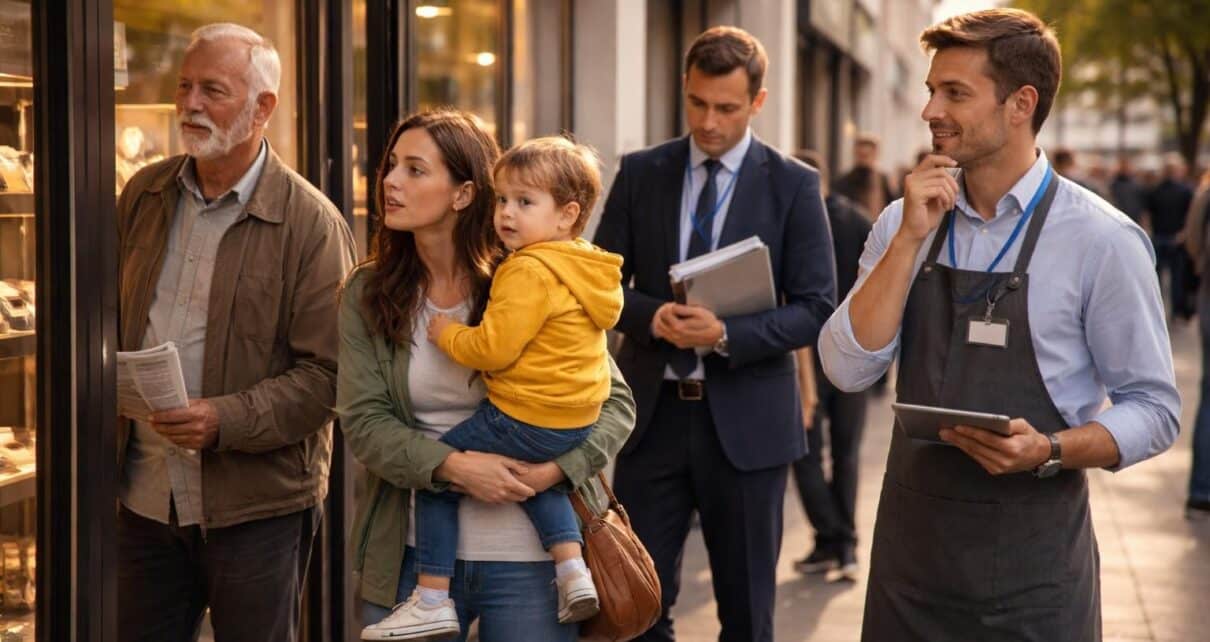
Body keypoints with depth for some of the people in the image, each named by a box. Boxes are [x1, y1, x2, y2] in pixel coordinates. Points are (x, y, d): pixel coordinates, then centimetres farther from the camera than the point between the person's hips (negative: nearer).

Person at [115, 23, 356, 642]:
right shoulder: (144, 195, 9)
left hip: (257, 503, -5)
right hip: (145, 493, 5)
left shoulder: (311, 222, -9)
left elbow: (327, 372, -12)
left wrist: (226, 420, -22)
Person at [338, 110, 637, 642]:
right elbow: (363, 421, -5)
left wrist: (557, 468, -18)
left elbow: (615, 402, -1)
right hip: (410, 554, 2)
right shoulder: (366, 294, 2)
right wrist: (451, 466, -19)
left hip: (529, 559, -2)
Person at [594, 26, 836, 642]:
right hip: (653, 410, 2)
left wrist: (726, 334, -21)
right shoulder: (641, 173, 5)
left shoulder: (793, 185, -2)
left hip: (744, 418, -2)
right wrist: (651, 314, -15)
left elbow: (815, 308, -5)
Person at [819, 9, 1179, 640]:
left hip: (1030, 561, -3)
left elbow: (1153, 409, -7)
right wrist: (911, 238, -12)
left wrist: (1050, 451, -23)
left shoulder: (1101, 240, -10)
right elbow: (847, 369, -6)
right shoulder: (903, 222, 3)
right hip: (910, 541, 4)